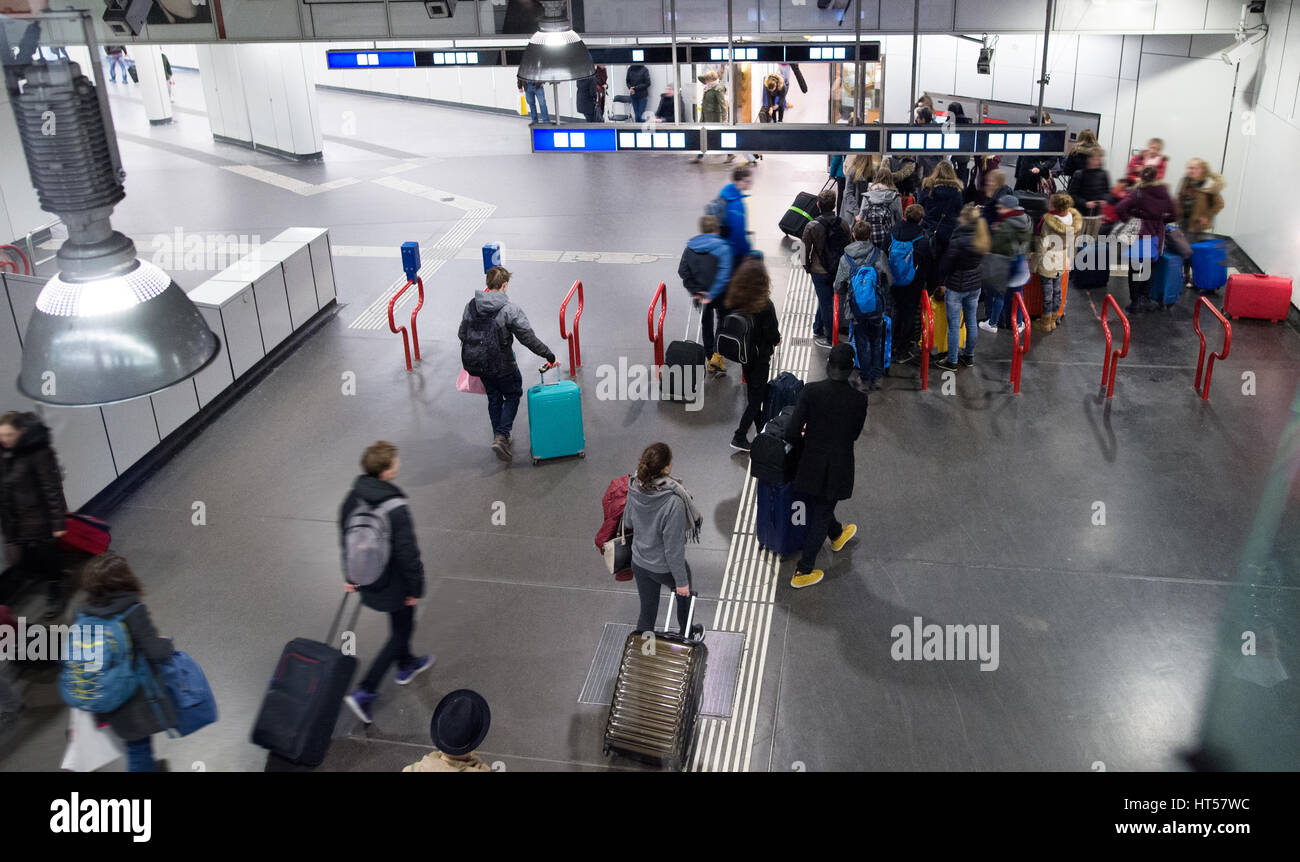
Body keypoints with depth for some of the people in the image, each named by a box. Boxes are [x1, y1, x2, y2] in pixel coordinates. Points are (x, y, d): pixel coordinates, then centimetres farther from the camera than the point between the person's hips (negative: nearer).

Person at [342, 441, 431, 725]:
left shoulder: (353, 497, -9)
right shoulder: (396, 509, -32)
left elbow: (345, 538, 4)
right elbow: (408, 553, -25)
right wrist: (416, 588, -11)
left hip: (368, 579, 8)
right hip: (393, 584, -7)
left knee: (399, 625, 30)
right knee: (401, 632, 12)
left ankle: (406, 665, 53)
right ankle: (364, 693, 10)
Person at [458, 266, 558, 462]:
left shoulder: (471, 306, -3)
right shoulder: (510, 310, -20)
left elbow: (462, 334, 7)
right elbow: (529, 339, -19)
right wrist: (549, 356, -8)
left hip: (477, 363, 5)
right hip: (501, 365, -5)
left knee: (494, 398, 23)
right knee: (513, 395, 17)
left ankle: (499, 438, 32)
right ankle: (502, 435, 2)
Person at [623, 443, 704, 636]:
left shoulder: (634, 489, -16)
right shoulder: (674, 502, -35)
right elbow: (673, 547, -27)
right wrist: (681, 581, -15)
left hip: (638, 563, 4)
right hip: (665, 568, -4)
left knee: (647, 610, 21)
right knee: (684, 594, 28)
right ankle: (687, 635, 55)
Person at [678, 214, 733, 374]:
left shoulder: (690, 247, -4)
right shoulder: (722, 247, -17)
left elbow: (683, 271, -6)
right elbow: (724, 275, -27)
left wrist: (695, 290, -6)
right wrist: (712, 294, -24)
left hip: (700, 293, 3)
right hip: (720, 294, -3)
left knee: (706, 323, 20)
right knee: (723, 321, 17)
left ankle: (710, 358, 26)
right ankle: (716, 356, 0)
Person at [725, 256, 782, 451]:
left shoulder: (734, 301, -13)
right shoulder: (765, 305, -27)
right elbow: (772, 334, -19)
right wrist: (777, 339, 4)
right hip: (760, 355, -5)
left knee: (752, 390, 24)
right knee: (757, 394, 9)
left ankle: (760, 427, 42)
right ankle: (740, 437, 6)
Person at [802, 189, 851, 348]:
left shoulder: (812, 226, -16)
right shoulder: (843, 224, -6)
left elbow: (806, 250, -9)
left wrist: (807, 267, 7)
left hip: (820, 271, -3)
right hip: (839, 271, 4)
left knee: (825, 302, 7)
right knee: (825, 300, 21)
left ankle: (830, 338, 13)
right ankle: (818, 330, 36)